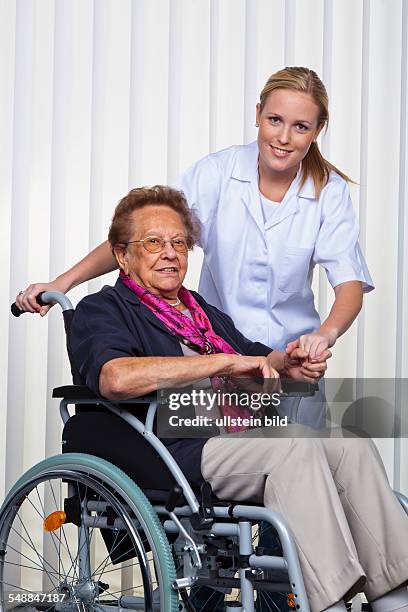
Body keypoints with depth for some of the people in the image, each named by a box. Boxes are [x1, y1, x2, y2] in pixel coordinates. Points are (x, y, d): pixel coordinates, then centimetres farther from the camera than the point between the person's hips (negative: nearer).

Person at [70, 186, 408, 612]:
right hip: (176, 451, -7)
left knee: (351, 445, -16)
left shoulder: (202, 310, 31)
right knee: (296, 445, -29)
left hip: (244, 443, 7)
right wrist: (223, 360, -16)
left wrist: (286, 362, 5)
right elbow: (117, 377, -17)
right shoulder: (101, 310, 5)